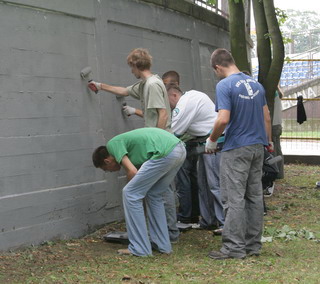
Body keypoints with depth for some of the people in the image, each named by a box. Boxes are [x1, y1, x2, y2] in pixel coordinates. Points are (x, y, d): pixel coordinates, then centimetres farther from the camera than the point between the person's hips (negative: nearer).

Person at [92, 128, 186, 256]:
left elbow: (132, 172, -4)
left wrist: (133, 189, 15)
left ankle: (139, 248, 7)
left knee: (130, 194, 3)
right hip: (180, 150, 9)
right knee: (154, 195, 24)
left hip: (165, 153, -9)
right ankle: (162, 244, 28)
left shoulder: (113, 144, 8)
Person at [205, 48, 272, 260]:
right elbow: (266, 117, 14)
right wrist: (268, 140, 26)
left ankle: (234, 247, -2)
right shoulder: (256, 84, 10)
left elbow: (223, 119, -21)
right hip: (258, 147, 7)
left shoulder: (224, 85, -12)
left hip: (236, 149, -7)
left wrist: (211, 140, -6)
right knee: (255, 196, 11)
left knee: (234, 199, -3)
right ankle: (254, 244, 17)